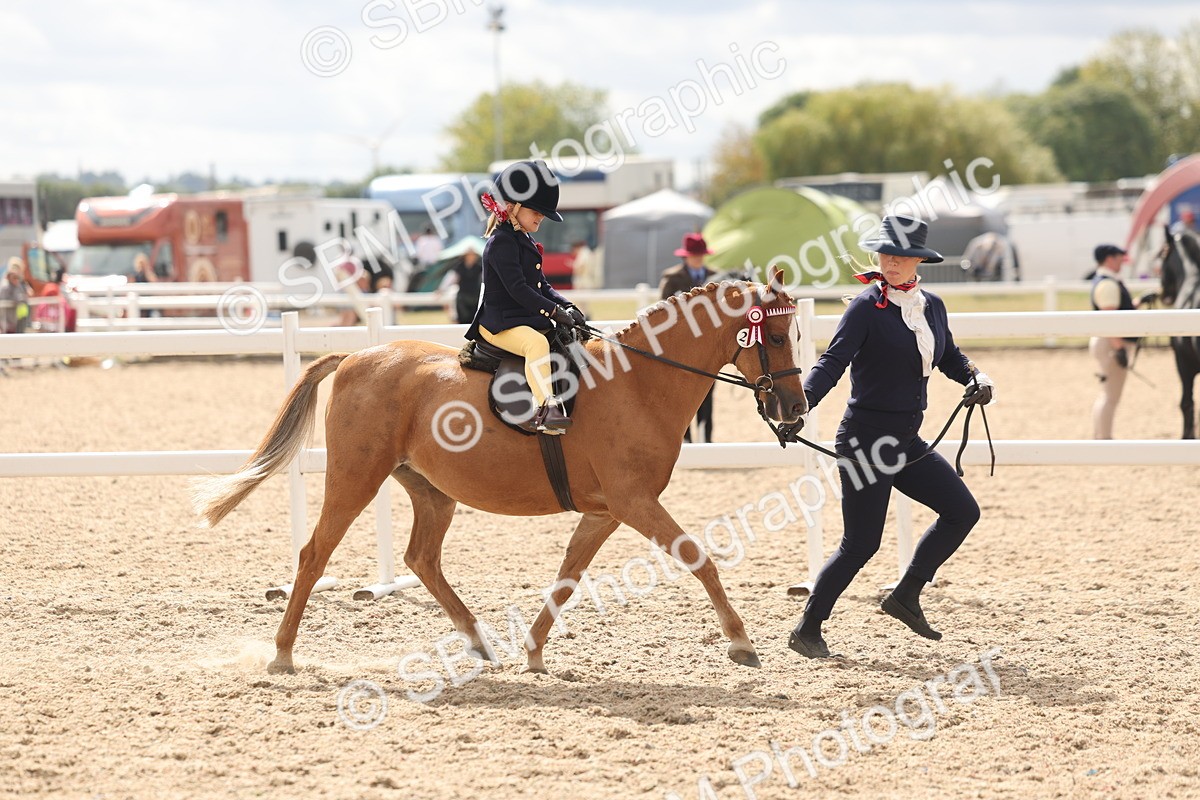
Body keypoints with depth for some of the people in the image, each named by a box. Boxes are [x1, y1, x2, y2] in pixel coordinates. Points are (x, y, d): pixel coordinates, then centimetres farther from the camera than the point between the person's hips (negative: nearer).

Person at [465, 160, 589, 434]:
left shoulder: (525, 241, 19)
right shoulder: (501, 241, -13)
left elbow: (542, 286, 21)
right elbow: (517, 288, -21)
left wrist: (567, 307, 4)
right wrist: (554, 311, -23)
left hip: (531, 321, 11)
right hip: (500, 324, -11)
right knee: (537, 343, -38)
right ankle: (546, 407, -48)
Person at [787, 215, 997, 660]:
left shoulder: (932, 306, 7)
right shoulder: (866, 307, -13)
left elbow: (949, 357, 22)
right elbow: (833, 361, -22)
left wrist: (977, 380, 2)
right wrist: (802, 402, -39)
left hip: (907, 440, 7)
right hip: (866, 439, -7)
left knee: (962, 511, 6)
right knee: (861, 543, -5)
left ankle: (906, 595, 16)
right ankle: (807, 631, 6)